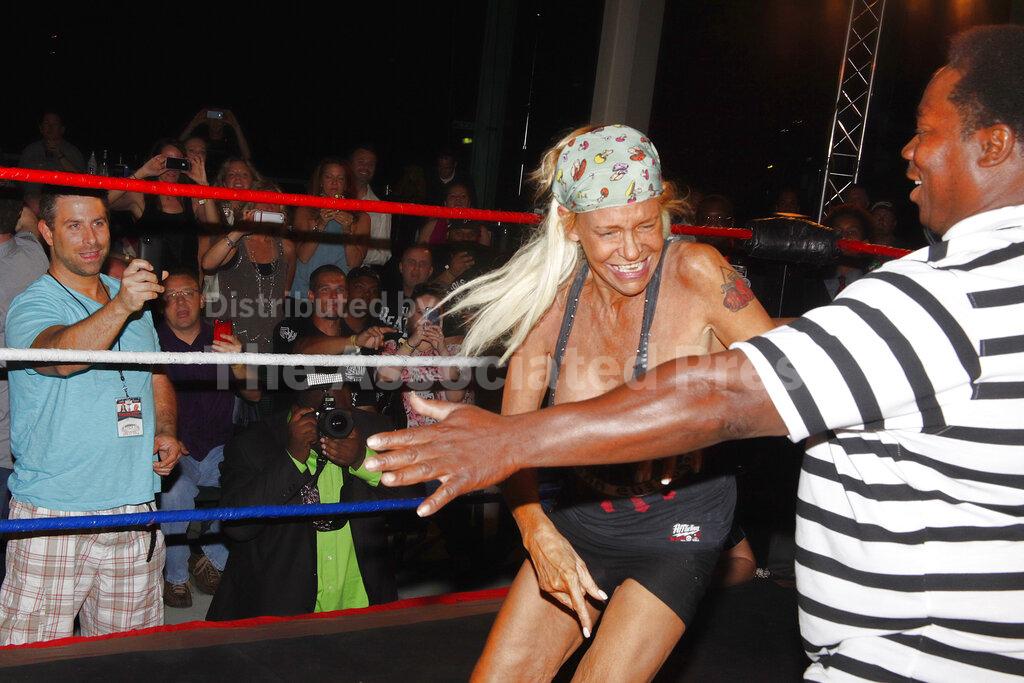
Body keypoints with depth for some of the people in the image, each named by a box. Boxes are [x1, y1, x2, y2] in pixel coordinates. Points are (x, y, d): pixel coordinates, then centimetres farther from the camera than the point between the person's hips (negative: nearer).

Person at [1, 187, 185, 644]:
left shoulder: (136, 297, 12)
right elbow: (60, 357, -30)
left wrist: (166, 430, 5)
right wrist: (120, 307, -46)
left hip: (136, 508, 5)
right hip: (53, 518, -5)